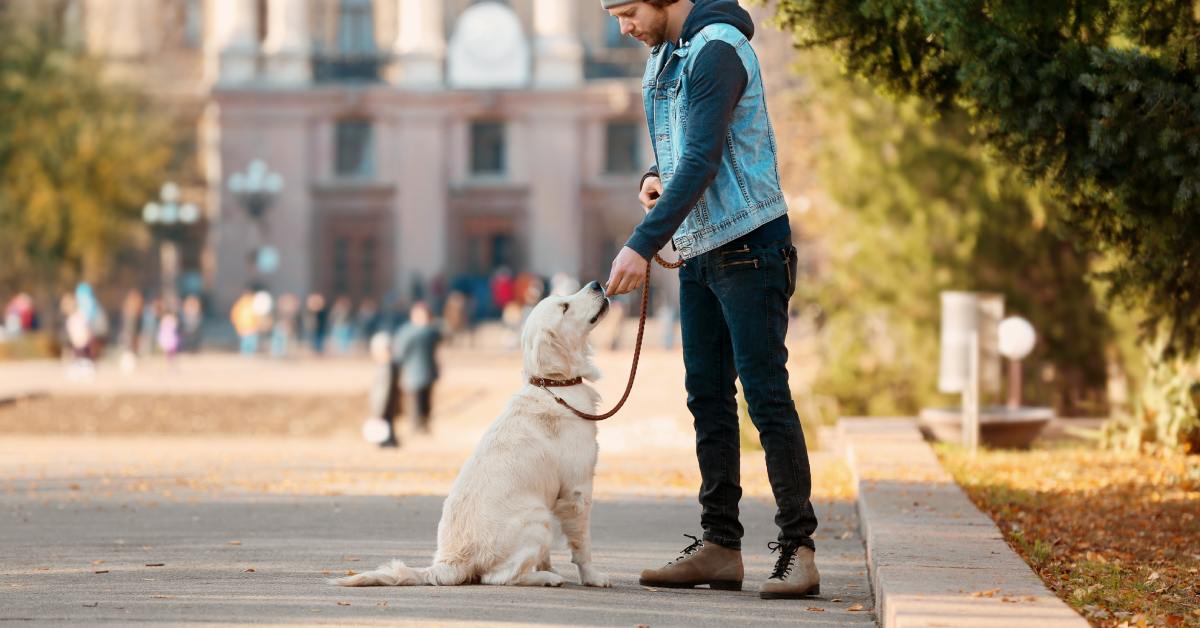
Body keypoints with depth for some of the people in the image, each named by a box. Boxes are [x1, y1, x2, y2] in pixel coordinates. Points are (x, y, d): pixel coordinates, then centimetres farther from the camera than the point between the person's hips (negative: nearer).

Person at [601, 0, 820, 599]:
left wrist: (642, 244, -25)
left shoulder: (716, 50, -16)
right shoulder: (660, 57, 14)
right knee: (707, 397, 7)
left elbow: (703, 162, -23)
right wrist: (654, 177, 1)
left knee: (766, 395, -9)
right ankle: (719, 545, 10)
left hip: (748, 245, -9)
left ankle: (798, 550, -7)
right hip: (696, 251, 9)